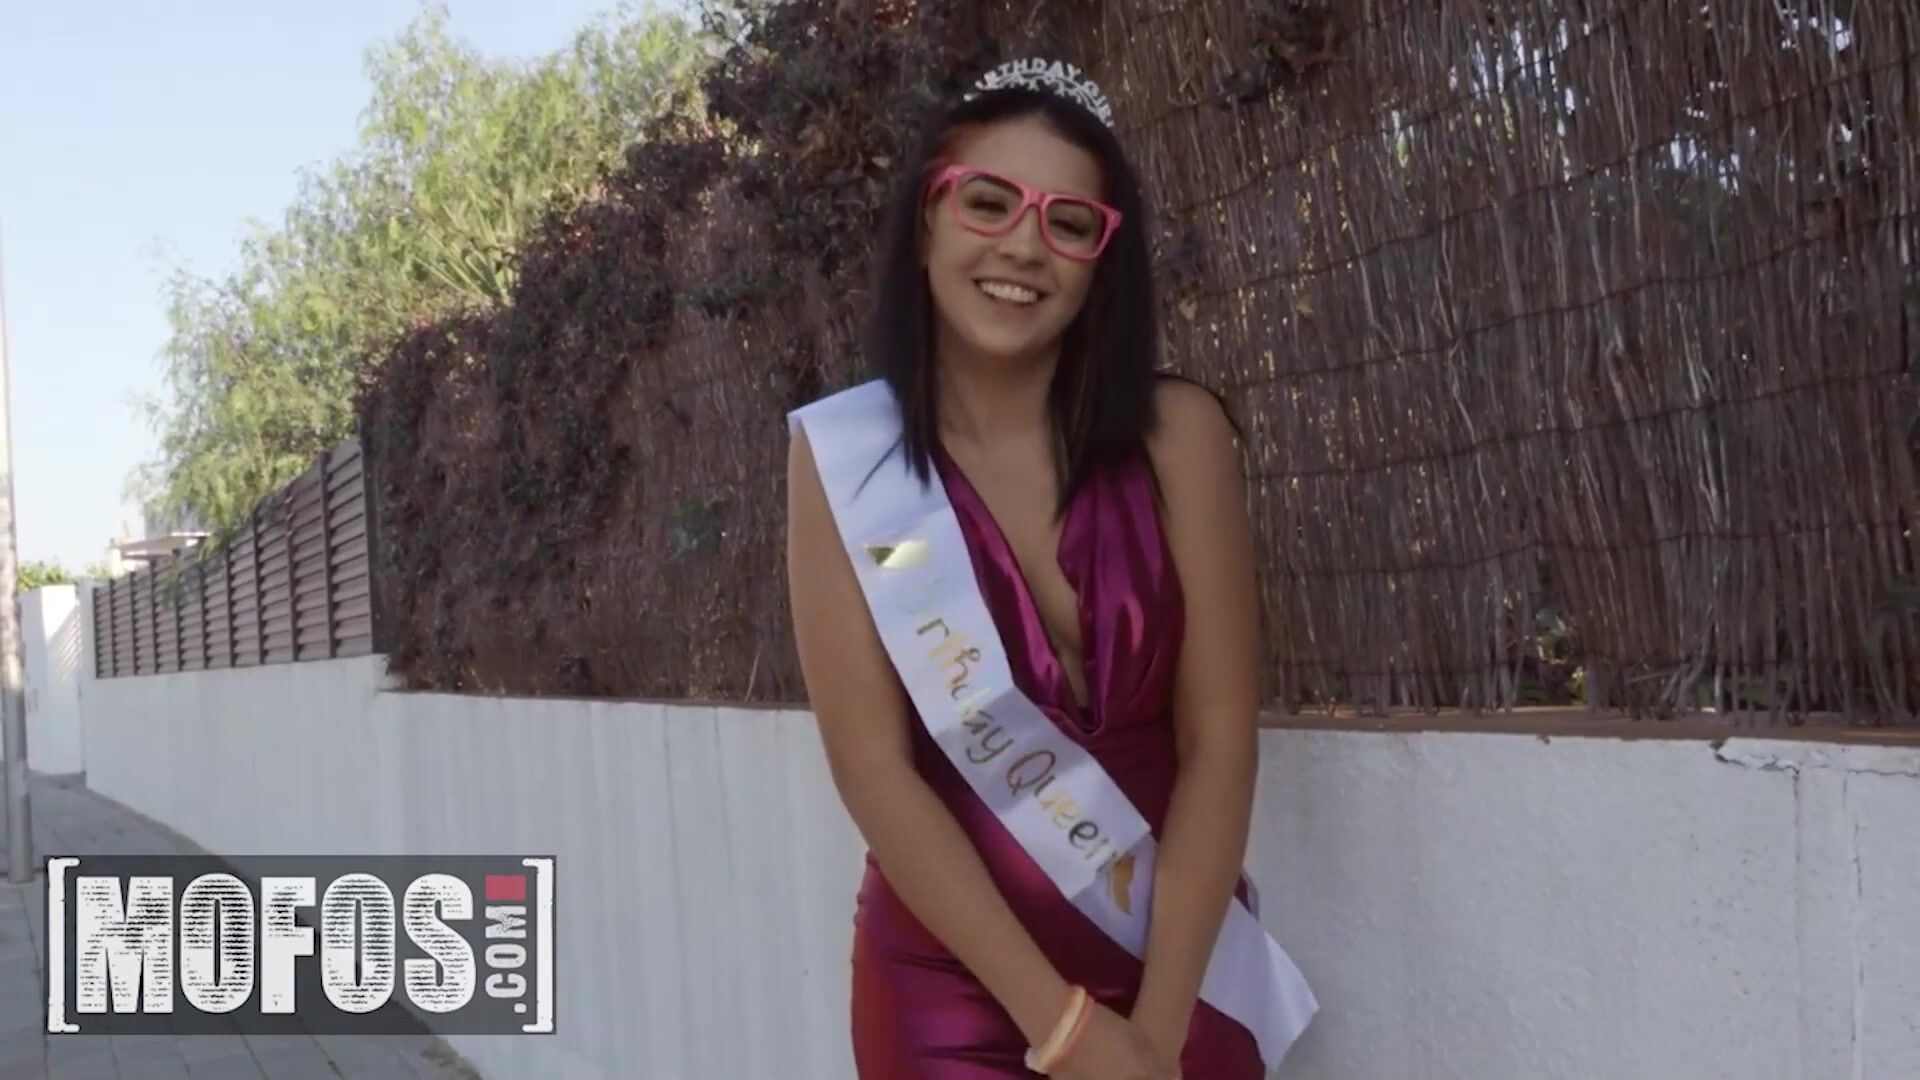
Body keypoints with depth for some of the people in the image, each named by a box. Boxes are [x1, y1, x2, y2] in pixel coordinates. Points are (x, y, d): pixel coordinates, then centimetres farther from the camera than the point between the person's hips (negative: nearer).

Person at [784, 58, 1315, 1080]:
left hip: (1179, 967, 1)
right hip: (948, 984, -1)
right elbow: (872, 768, -14)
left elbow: (1218, 733, -10)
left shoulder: (1175, 431, -9)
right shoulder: (840, 456, -10)